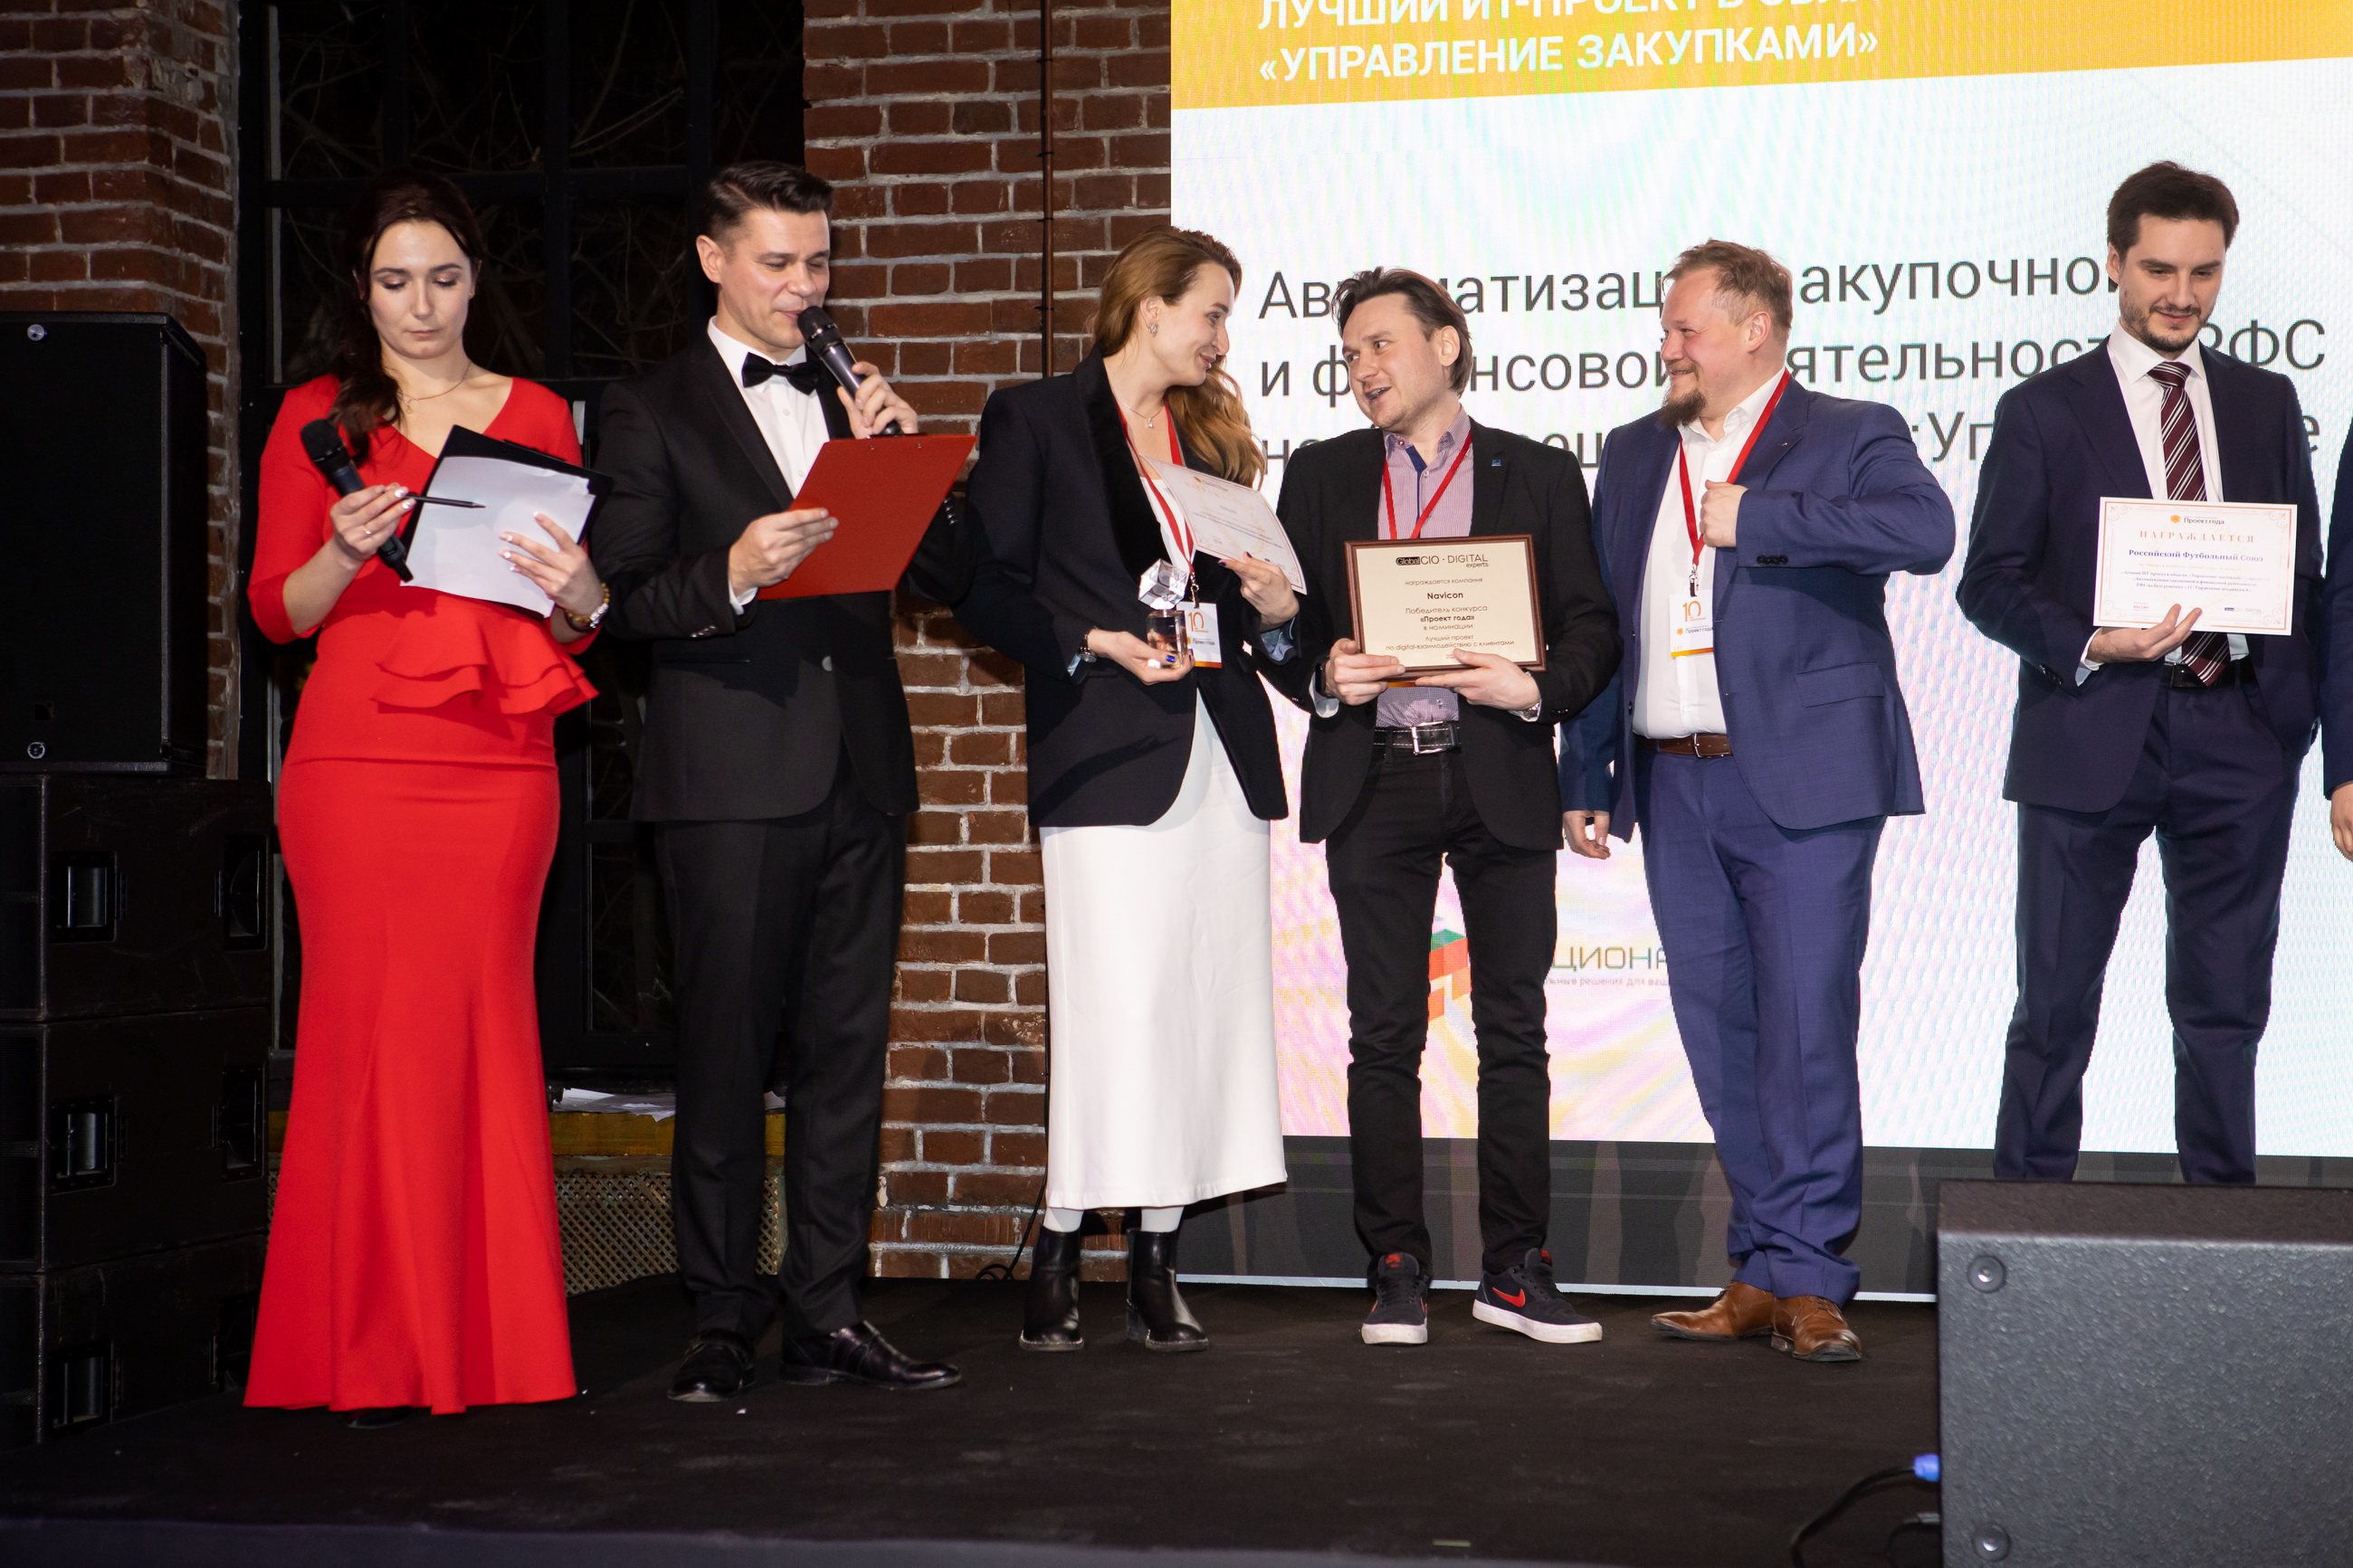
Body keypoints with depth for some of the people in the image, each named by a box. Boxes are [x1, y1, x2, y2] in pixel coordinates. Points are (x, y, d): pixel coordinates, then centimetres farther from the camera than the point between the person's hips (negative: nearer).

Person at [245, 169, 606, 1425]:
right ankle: (373, 1352, 1)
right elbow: (277, 611, 4)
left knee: (485, 1029, 0)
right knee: (375, 1028, -5)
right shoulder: (318, 419, 8)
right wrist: (346, 551, -16)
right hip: (359, 760, -2)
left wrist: (576, 595, -10)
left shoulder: (535, 418, 13)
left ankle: (492, 1342, 6)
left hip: (500, 762, 2)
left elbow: (575, 624, 13)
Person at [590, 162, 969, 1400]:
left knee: (847, 1046, 6)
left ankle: (828, 1313, 12)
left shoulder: (854, 406, 18)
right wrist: (731, 574, -22)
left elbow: (949, 575, 12)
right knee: (726, 1051, -2)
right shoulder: (654, 411, 4)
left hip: (858, 772, 5)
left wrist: (897, 456, -1)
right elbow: (625, 599, -4)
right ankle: (723, 1321, 5)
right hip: (729, 775, -5)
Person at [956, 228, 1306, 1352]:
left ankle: (1156, 1262, 9)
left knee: (1204, 1009, 2)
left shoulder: (1212, 434, 20)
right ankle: (1058, 1252, 3)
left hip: (1219, 747, 6)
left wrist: (1276, 610, 3)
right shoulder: (1034, 419, 2)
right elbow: (984, 588, -3)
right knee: (1114, 1011, -10)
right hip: (1106, 753, -6)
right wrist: (1093, 644, -14)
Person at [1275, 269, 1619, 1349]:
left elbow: (1592, 628, 5)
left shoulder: (1539, 477, 8)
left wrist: (1537, 689, -14)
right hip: (1373, 782, 1)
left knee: (1514, 1031, 1)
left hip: (1498, 778, -1)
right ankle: (1397, 1271, 9)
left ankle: (1515, 1270, 9)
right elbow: (1283, 619, 11)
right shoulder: (1320, 477, 13)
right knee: (1383, 1035, 1)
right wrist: (1324, 677, -9)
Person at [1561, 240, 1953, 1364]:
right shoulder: (1634, 454, 17)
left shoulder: (1850, 438, 0)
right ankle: (1763, 1273, 15)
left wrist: (1757, 521, -16)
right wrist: (1585, 778, 13)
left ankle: (1808, 1280, 0)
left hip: (1801, 781, -6)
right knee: (1719, 1031, 8)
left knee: (1805, 1025, -7)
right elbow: (1598, 625, 18)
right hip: (1673, 786, 6)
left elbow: (1925, 531, -21)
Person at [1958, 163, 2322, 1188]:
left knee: (2224, 1008, 7)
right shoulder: (2043, 411, 4)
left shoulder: (2267, 403, 13)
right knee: (2056, 1008, 1)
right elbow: (1990, 583, 1)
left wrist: (2292, 713, -1)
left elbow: (2303, 573, 13)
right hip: (2090, 736, -2)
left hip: (2235, 731, 3)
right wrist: (2090, 645, -16)